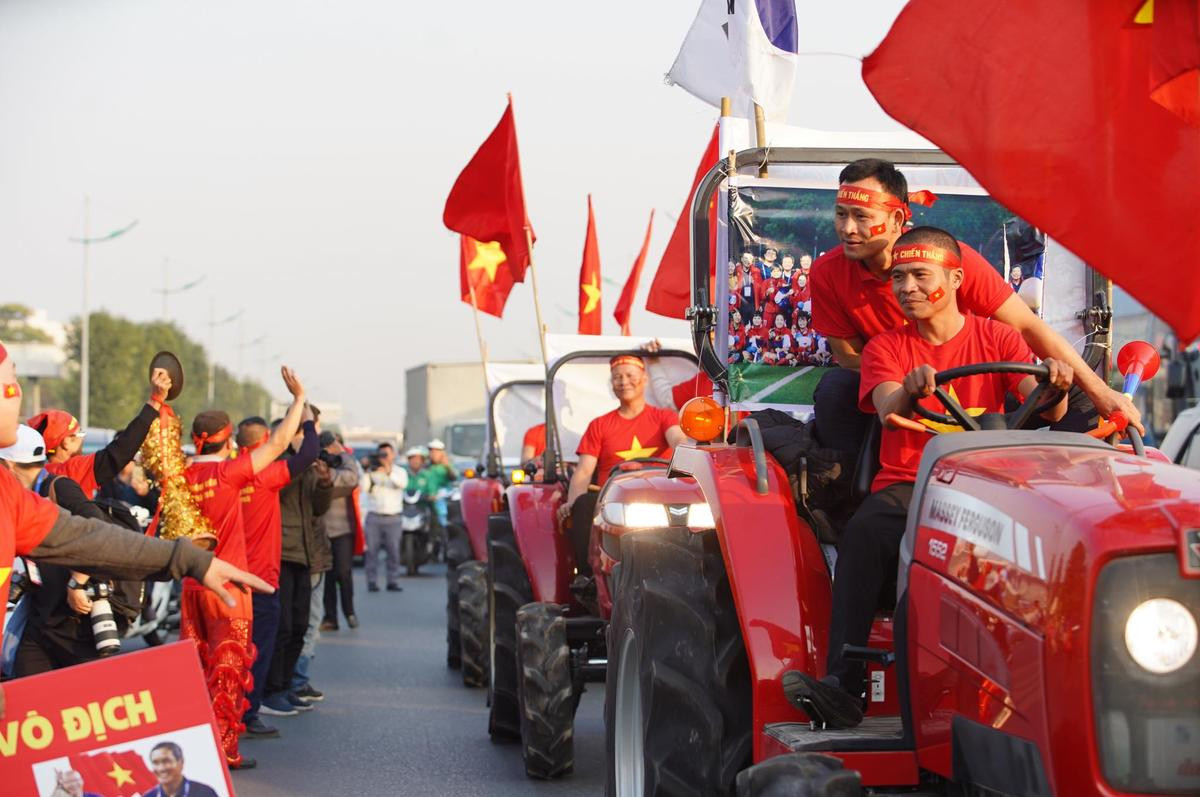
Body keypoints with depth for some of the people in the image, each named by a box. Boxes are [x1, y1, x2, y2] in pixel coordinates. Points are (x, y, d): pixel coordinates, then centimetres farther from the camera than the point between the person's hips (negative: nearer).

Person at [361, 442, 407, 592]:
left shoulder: (399, 471, 10)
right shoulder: (372, 472, 10)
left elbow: (402, 483, -12)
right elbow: (364, 488, -3)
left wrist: (388, 471, -25)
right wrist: (368, 473, -13)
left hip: (393, 518, 0)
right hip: (374, 516, 0)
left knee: (393, 551, -2)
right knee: (372, 550, -5)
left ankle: (393, 581, 2)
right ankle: (372, 582, -4)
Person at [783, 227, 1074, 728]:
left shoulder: (996, 338, 10)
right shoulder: (886, 348, 11)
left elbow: (1045, 410, -4)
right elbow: (888, 411, -10)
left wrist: (1055, 387, -30)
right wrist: (909, 391, -35)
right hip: (906, 485, 1)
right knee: (863, 533, -33)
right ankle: (842, 687, -39)